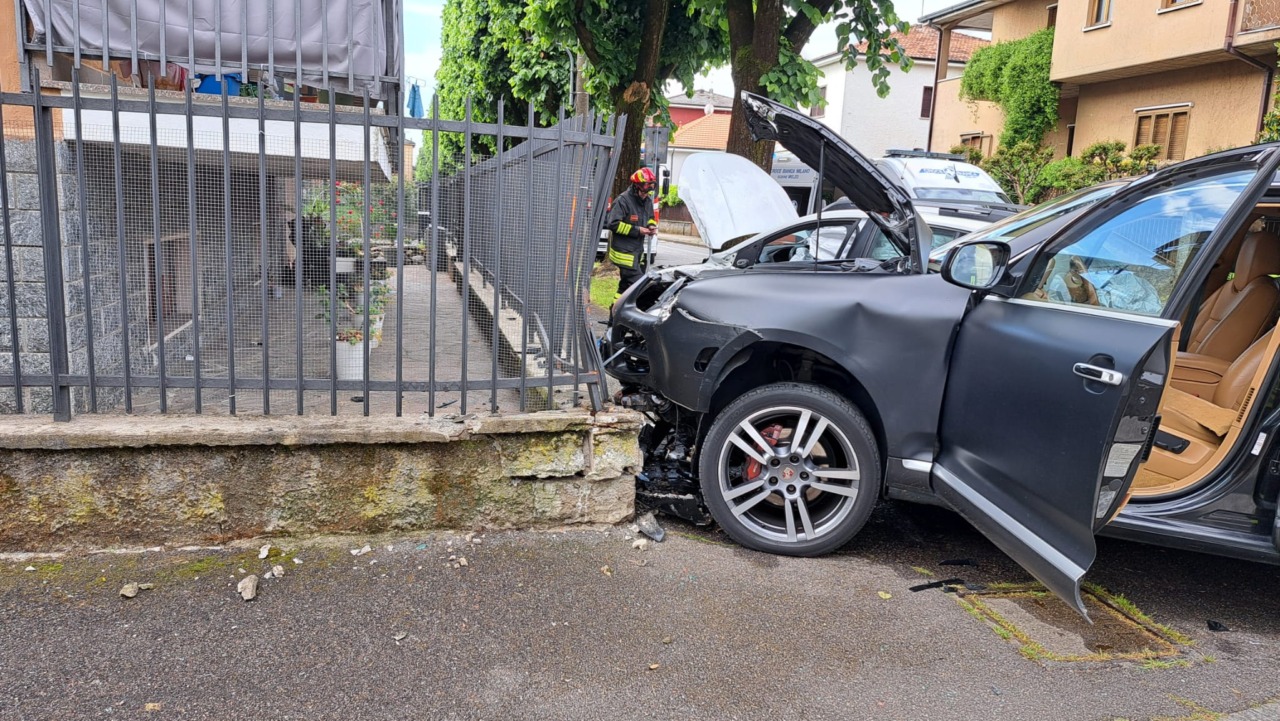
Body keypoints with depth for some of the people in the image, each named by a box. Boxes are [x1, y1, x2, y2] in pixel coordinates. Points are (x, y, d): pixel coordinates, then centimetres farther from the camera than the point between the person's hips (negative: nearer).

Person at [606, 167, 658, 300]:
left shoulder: (648, 201, 12)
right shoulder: (622, 201, -14)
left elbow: (650, 219, 28)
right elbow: (613, 224, -18)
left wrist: (651, 226, 3)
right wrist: (637, 230, -19)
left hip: (638, 250, 8)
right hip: (624, 251, -8)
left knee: (626, 284, 14)